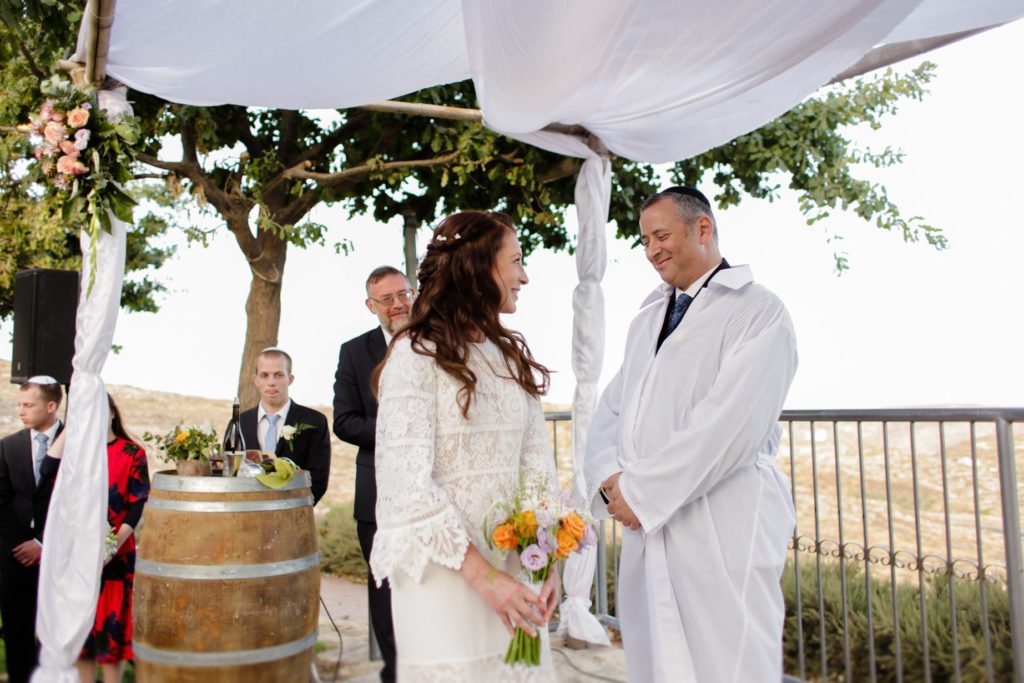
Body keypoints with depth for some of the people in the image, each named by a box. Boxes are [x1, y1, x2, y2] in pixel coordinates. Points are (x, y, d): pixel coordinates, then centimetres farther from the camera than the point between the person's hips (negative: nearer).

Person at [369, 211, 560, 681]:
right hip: (446, 572, -5)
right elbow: (407, 483, -16)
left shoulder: (513, 356, 8)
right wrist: (481, 573, -19)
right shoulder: (417, 353, -10)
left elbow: (536, 461, 4)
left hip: (515, 569, 6)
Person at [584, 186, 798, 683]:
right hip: (647, 522, 7)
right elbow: (610, 411, 14)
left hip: (723, 530, -6)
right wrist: (610, 479, -5)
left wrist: (642, 491, -13)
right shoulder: (647, 319, 17)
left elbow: (731, 424, -17)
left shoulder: (758, 312, -6)